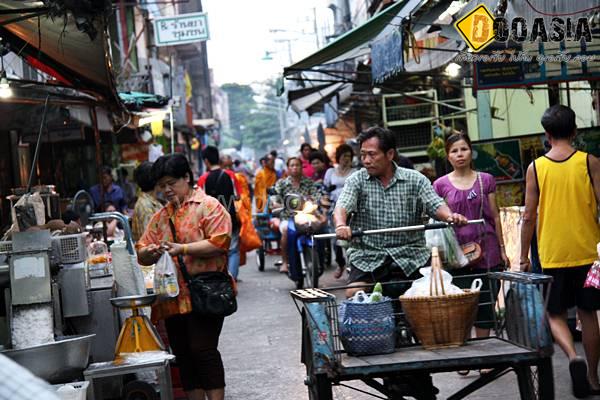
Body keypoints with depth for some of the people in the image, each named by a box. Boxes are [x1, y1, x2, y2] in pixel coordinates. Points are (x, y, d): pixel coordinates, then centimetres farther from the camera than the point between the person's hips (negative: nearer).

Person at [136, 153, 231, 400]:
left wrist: (183, 248, -19)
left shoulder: (208, 206, 0)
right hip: (172, 298, 7)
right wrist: (149, 252, -8)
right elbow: (141, 255, 16)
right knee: (183, 355, 8)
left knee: (203, 349, -12)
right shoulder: (161, 216, 19)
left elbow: (220, 242, -13)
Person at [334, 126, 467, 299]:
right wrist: (341, 225, -34)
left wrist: (450, 216, -27)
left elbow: (435, 205, -3)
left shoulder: (415, 180, 5)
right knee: (354, 295, -21)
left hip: (409, 255, 1)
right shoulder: (356, 180, 4)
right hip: (367, 256, 0)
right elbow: (342, 206, -10)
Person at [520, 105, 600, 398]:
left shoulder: (536, 168, -3)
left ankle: (573, 356, -16)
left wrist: (524, 257, 5)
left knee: (555, 315, 11)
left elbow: (529, 216, -3)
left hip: (552, 255, 0)